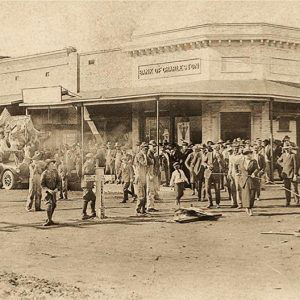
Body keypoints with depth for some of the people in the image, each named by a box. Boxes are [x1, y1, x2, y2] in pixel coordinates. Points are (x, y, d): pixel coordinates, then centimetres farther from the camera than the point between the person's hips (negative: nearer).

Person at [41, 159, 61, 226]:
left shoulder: (55, 172, -2)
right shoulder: (44, 174, -16)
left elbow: (58, 181, 4)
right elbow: (42, 184, -13)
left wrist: (57, 189, -12)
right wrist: (48, 190, -24)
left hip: (53, 191, 6)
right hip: (46, 191, -6)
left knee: (53, 205, 11)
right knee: (49, 204, -19)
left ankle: (49, 219, 28)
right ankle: (49, 221, -15)